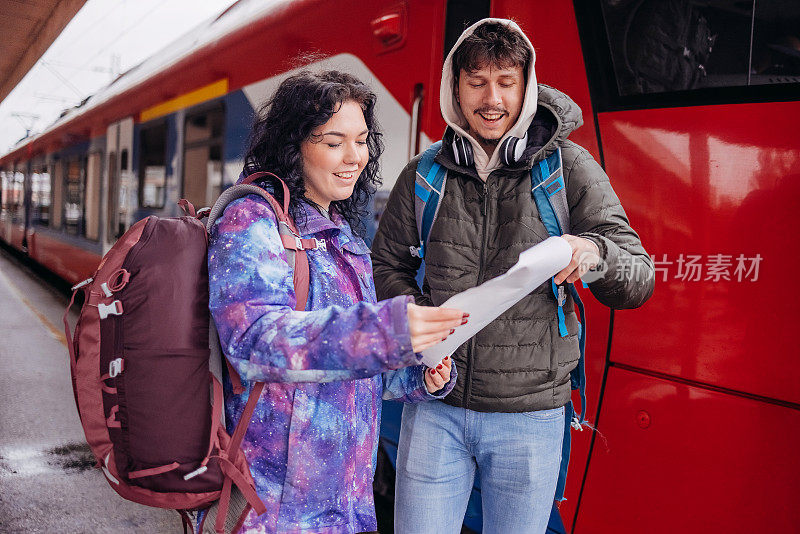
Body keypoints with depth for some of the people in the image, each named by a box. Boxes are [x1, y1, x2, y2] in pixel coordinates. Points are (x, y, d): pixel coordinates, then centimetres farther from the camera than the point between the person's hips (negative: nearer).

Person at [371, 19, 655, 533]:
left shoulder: (569, 167, -3)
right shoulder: (423, 176, 3)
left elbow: (639, 283, -6)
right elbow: (386, 267, 11)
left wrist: (594, 252, -29)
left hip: (531, 414, -1)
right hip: (435, 404, 1)